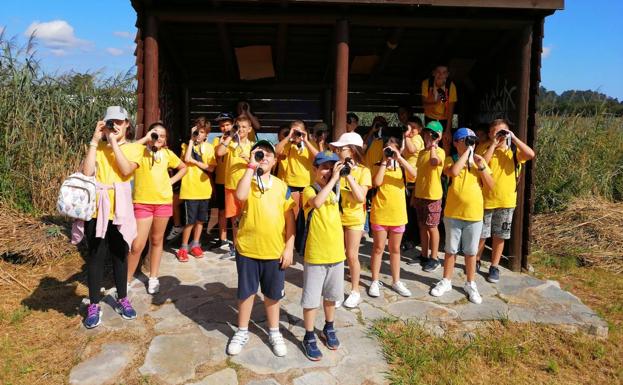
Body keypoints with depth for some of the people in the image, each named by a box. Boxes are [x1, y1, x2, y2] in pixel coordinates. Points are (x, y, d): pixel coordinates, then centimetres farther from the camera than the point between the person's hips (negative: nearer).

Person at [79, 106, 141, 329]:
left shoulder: (133, 148, 3)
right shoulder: (98, 147, 6)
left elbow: (126, 170, -16)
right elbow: (86, 172, -9)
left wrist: (113, 142, -13)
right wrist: (95, 141, -8)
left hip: (119, 209, 0)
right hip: (97, 208, 0)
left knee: (119, 255, 12)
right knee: (96, 256, 4)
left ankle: (122, 299, 27)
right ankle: (94, 305, 14)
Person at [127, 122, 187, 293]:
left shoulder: (167, 153, 7)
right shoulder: (139, 151, -5)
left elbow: (183, 167, 21)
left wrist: (171, 181, 7)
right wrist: (145, 139, -21)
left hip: (164, 202, 4)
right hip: (142, 202, -4)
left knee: (157, 240, 14)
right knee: (137, 245, -5)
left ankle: (153, 277, 27)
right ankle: (127, 280, 12)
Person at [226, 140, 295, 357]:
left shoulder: (281, 186, 1)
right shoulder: (247, 180, -4)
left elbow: (290, 218, 2)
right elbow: (240, 196, -29)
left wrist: (289, 247, -3)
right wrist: (251, 166, -23)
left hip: (275, 250, 1)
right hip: (247, 248, -1)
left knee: (272, 294, 15)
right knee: (246, 292, 14)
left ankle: (274, 332, 33)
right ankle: (242, 332, 32)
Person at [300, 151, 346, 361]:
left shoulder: (334, 192, 7)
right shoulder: (309, 191, -13)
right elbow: (317, 203, -38)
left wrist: (341, 247, 15)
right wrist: (333, 179, -32)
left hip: (336, 254, 6)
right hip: (315, 256, -6)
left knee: (331, 296, 20)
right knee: (311, 298, 5)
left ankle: (329, 329, 40)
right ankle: (309, 337, 20)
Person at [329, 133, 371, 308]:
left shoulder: (363, 171, -10)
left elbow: (361, 197, -19)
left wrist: (349, 176, -23)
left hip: (354, 218, -3)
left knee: (352, 256, 2)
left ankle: (355, 291, 19)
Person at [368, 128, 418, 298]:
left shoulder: (401, 166, 4)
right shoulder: (378, 166, 0)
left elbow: (414, 174, -17)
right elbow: (377, 182, -19)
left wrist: (399, 157, -23)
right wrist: (384, 161, -16)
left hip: (398, 214, 2)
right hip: (380, 213, -2)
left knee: (395, 249, 13)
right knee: (378, 248, 7)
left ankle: (396, 281, 24)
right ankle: (375, 281, 17)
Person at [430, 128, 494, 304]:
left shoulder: (479, 161, 3)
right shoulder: (451, 159, -3)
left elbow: (491, 186, -1)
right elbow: (453, 172, -27)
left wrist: (482, 167, -14)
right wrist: (466, 153, -19)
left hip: (474, 214, 1)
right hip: (453, 213, -1)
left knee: (471, 252, 11)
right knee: (451, 250, 11)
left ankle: (470, 284, 24)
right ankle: (446, 281, 25)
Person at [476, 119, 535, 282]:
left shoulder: (514, 149, 0)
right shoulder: (484, 147, -3)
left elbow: (531, 154, -18)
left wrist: (514, 138, -17)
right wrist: (493, 145, -18)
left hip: (506, 201, 1)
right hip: (484, 199, -1)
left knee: (499, 236, 10)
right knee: (480, 235, 9)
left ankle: (494, 267, 24)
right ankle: (476, 261, 30)